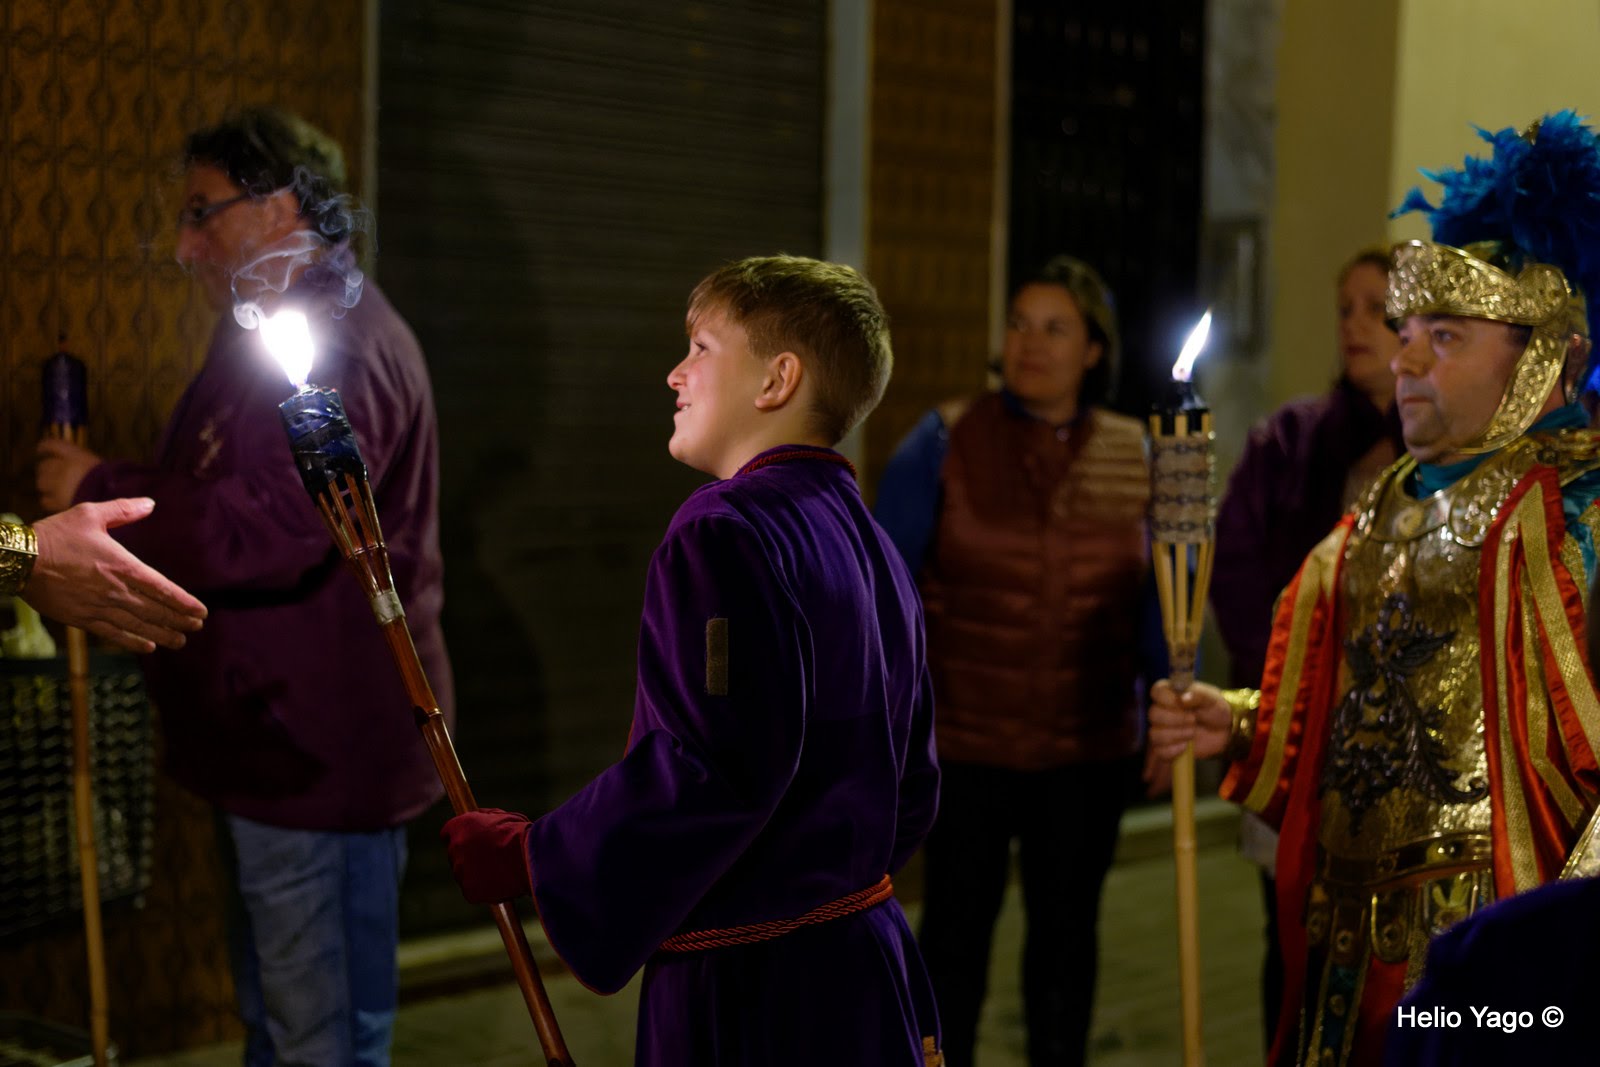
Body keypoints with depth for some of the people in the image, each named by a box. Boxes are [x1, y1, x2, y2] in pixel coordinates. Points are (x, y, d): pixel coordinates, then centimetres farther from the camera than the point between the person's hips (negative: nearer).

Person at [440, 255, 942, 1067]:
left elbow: (718, 766, -27)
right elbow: (910, 787, 16)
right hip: (863, 965, 9)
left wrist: (529, 857, -18)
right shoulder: (868, 542, 11)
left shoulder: (726, 533, -18)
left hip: (756, 999, -9)